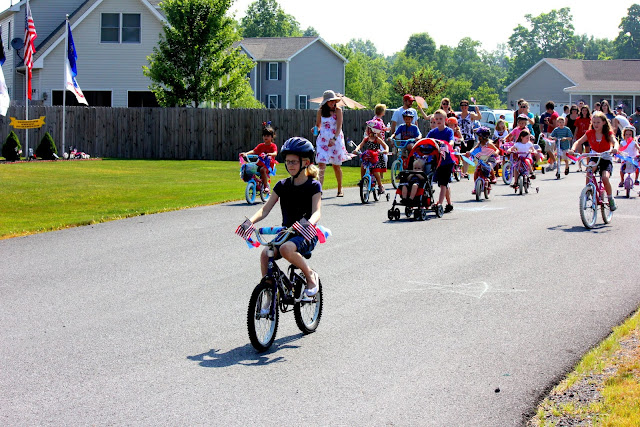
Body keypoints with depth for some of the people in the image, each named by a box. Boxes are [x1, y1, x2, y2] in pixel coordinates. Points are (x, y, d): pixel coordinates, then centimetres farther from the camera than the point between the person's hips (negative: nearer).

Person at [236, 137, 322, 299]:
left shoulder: (313, 186, -3)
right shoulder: (282, 185, 8)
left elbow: (316, 212, -17)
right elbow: (266, 209, 1)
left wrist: (309, 223, -41)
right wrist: (250, 221, -20)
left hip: (306, 235, -4)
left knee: (286, 249, -35)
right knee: (265, 254, -24)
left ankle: (310, 275, -10)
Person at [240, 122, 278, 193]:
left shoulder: (273, 146, 1)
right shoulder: (261, 145, 14)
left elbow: (275, 153, -18)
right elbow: (254, 151, 2)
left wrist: (270, 154, -40)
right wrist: (246, 153, -16)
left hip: (269, 164, -5)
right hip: (260, 164, 5)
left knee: (263, 170, -38)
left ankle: (266, 186, -25)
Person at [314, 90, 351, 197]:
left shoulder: (338, 110, -4)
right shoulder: (320, 111, 3)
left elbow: (339, 126, -11)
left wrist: (334, 139, -23)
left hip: (336, 140, -1)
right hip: (323, 140, 1)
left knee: (336, 166, 9)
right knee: (321, 164, -14)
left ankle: (340, 189, 26)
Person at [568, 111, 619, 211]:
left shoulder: (608, 133, -8)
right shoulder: (590, 133, -2)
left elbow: (615, 142, -24)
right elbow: (578, 142, -2)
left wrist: (615, 148, -48)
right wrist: (573, 149, -23)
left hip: (606, 159, -2)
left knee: (605, 177, -25)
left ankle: (611, 199, -2)